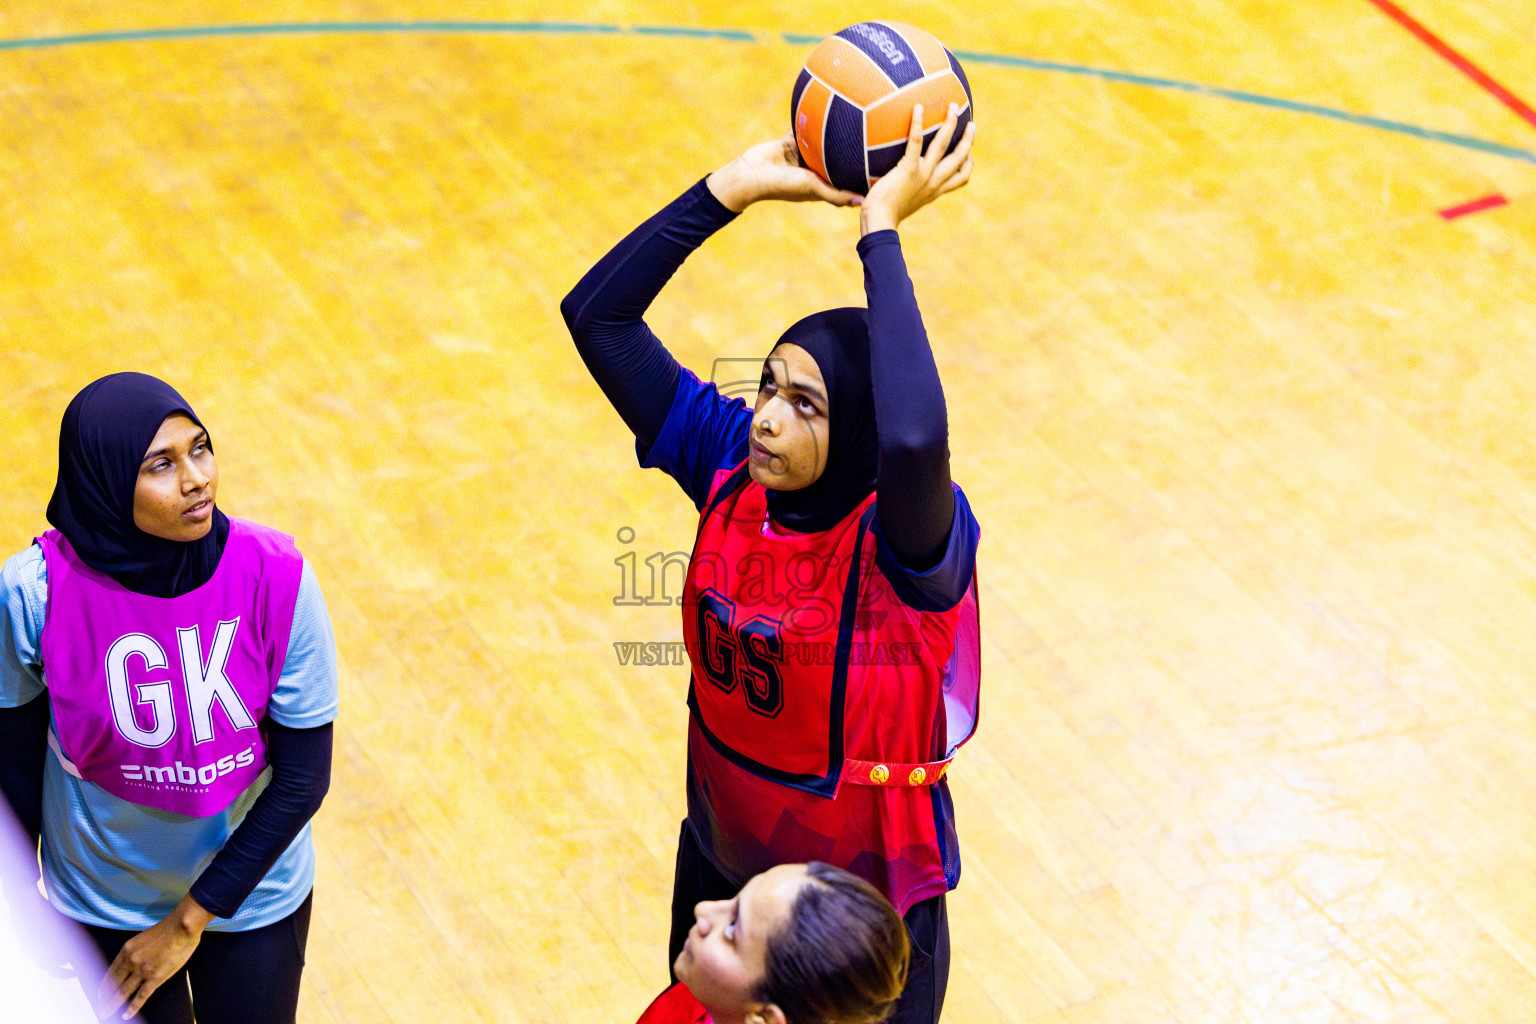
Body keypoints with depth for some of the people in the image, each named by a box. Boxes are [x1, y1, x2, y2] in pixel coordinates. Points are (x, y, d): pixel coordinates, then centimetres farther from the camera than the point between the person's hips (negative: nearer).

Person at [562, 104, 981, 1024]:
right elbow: (596, 314, -14)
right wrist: (732, 188, -23)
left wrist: (881, 227, -47)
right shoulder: (732, 467, -14)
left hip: (867, 911, -5)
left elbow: (915, 439, -54)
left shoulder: (904, 538, -29)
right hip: (720, 868, 5)